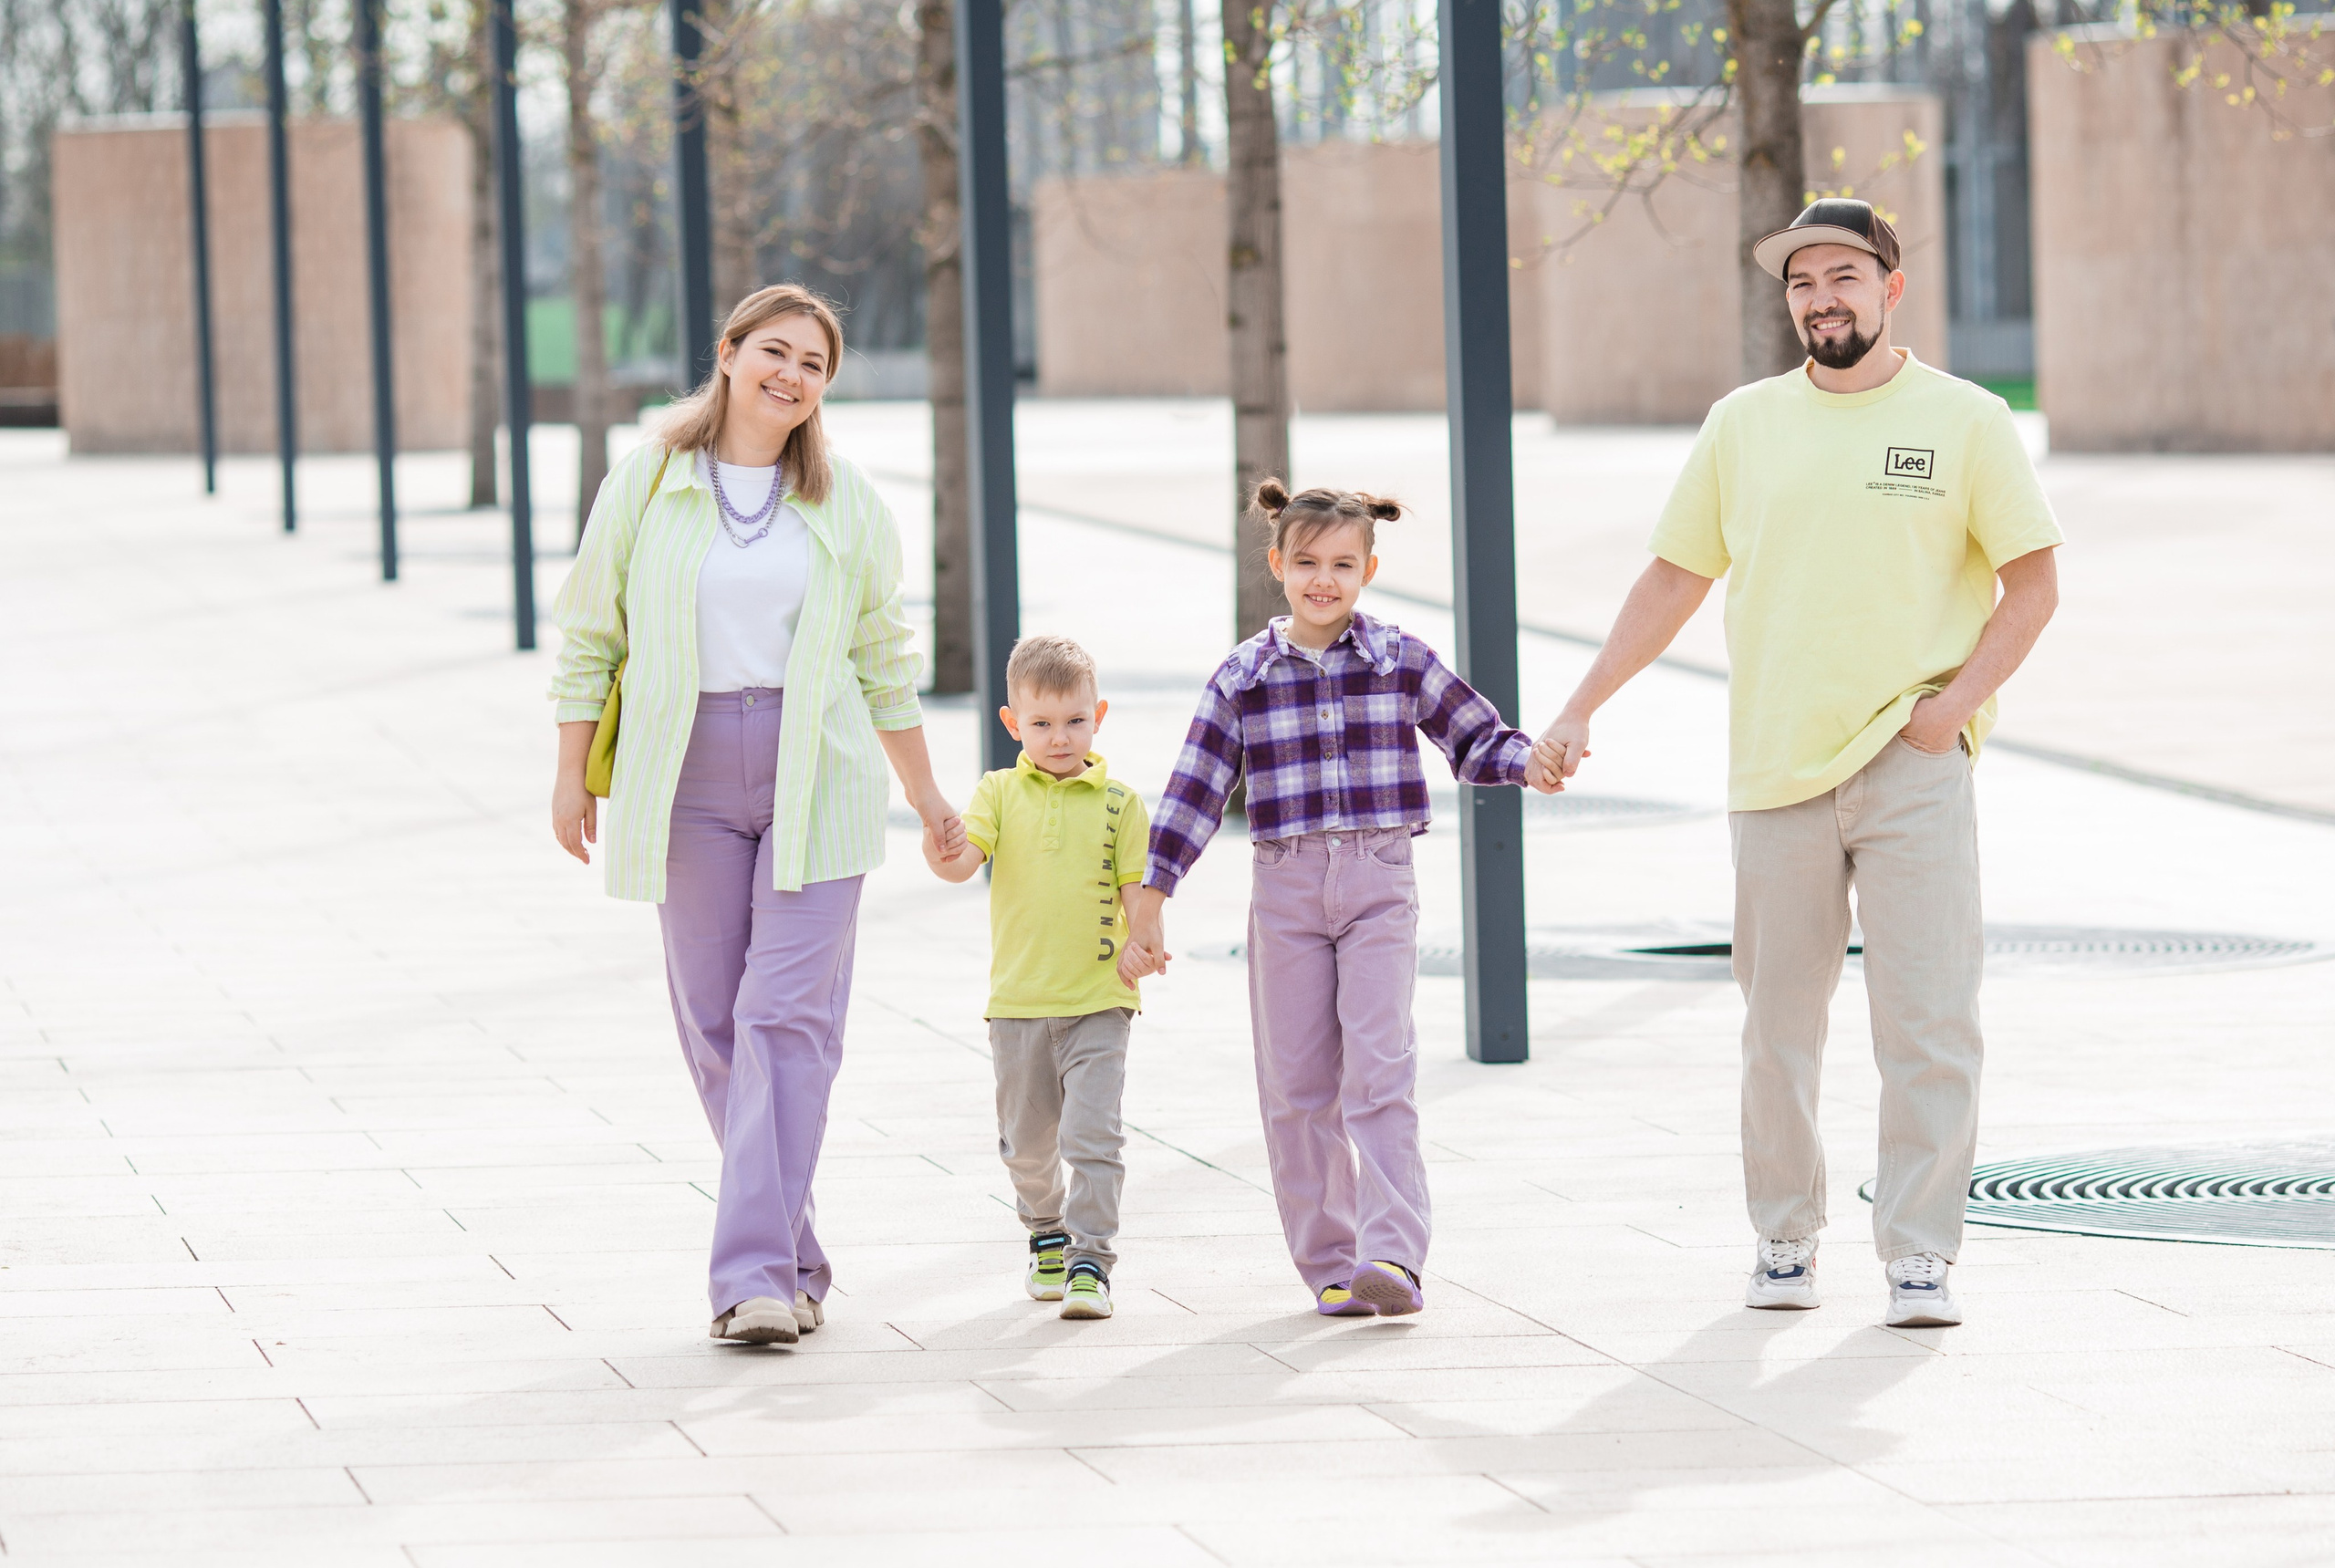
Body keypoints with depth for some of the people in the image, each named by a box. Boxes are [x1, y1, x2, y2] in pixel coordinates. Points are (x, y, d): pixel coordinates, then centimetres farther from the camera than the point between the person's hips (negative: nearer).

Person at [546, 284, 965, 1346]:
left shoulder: (847, 503, 7)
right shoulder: (647, 483, 4)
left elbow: (885, 660, 15)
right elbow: (589, 633, 7)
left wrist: (925, 795, 18)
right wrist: (570, 776, 3)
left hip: (815, 780, 0)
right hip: (688, 780, 1)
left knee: (789, 1019, -10)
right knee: (715, 1025, 2)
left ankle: (757, 1275, -14)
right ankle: (795, 1257, 14)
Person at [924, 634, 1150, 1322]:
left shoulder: (1118, 803, 2)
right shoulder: (1000, 792, 4)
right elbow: (958, 863, -9)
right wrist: (937, 835, -32)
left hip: (1098, 1001, -2)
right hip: (1018, 1000, 2)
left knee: (1093, 1135, -12)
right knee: (1027, 1142, 13)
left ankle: (1091, 1260, -9)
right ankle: (1047, 1234, 37)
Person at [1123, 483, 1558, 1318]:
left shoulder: (1401, 661, 3)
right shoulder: (1243, 679, 2)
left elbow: (1474, 736, 11)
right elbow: (1194, 794, 2)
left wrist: (1526, 763, -11)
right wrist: (1147, 908, -1)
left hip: (1379, 883, -1)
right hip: (1286, 892, 1)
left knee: (1379, 1066, -13)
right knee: (1298, 1083, 2)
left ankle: (1392, 1253, -20)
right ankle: (1328, 1264, 10)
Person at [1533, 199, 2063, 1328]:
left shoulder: (1964, 421, 2)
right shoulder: (1743, 426, 10)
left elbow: (2033, 582, 3)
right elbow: (1674, 581, 16)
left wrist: (1956, 702, -9)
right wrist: (1579, 709, 10)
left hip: (1914, 770, -3)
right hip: (1775, 769, 3)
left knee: (1928, 1024, -7)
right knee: (1778, 1025, 7)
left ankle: (1919, 1256, -4)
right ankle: (1784, 1243, 19)